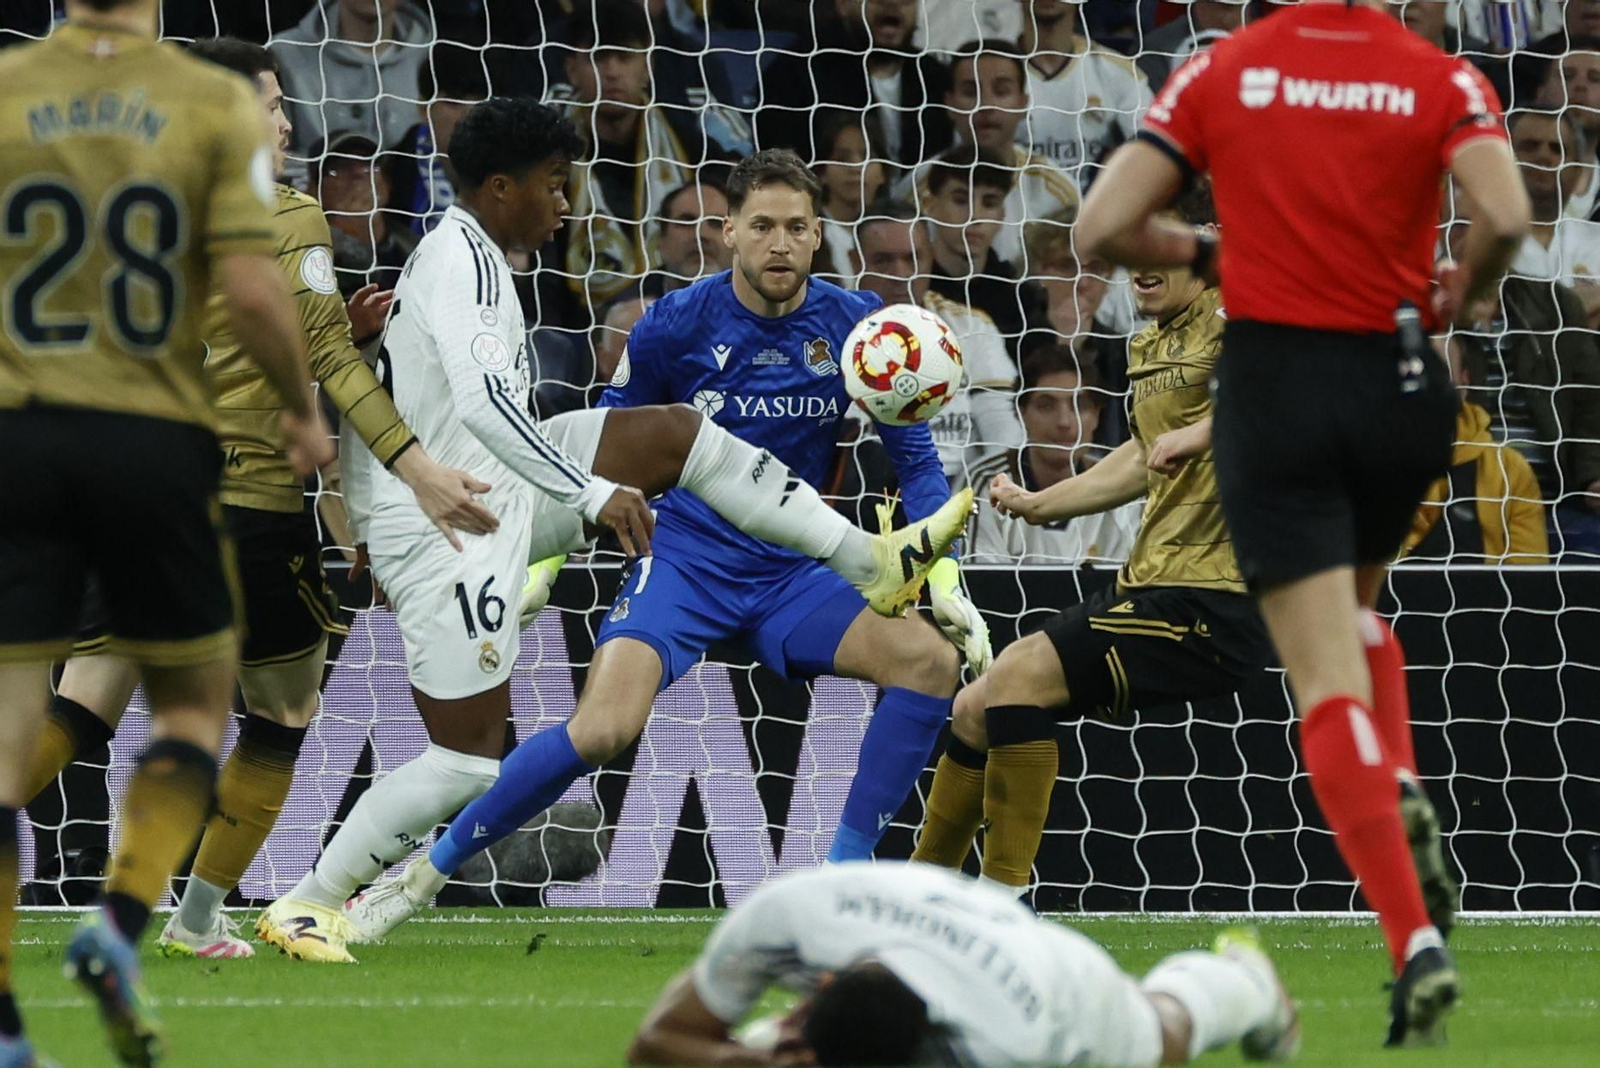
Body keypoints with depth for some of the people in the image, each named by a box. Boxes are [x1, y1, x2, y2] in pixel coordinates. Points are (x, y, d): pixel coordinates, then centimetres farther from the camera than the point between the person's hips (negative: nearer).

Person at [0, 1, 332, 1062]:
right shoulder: (218, 103, -4)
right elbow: (251, 290, -10)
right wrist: (304, 409, 7)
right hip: (156, 444, -1)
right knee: (195, 701, 19)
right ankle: (121, 922, -1)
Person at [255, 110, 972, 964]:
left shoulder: (458, 254, 14)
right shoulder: (465, 257, -18)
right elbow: (482, 402, -31)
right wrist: (596, 493, -34)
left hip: (487, 499, 10)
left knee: (679, 434, 6)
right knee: (466, 764, -8)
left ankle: (874, 564, 8)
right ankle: (306, 906, 1)